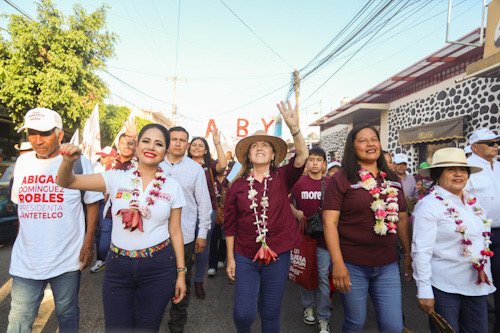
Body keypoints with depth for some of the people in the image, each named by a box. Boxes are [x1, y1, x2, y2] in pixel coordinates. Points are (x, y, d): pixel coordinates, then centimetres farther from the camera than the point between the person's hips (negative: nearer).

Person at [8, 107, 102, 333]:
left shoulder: (78, 162, -8)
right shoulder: (22, 162, 5)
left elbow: (92, 204, -4)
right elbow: (20, 204, 15)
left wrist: (88, 244, -8)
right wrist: (22, 241, 11)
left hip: (67, 259, -3)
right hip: (26, 260, 3)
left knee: (67, 314, 15)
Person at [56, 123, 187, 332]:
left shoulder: (172, 187, -3)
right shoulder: (117, 178, -3)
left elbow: (175, 232, 2)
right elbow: (66, 182, -5)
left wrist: (181, 272, 3)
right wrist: (68, 161, -27)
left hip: (158, 267, 0)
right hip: (118, 266, 1)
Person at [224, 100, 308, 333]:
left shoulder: (282, 178, -3)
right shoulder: (237, 185, -3)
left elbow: (302, 156, -21)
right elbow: (230, 225, 1)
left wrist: (294, 128, -36)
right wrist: (230, 258, 2)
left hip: (278, 255, 0)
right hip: (245, 256, 0)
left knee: (271, 314, 14)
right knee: (243, 313, 4)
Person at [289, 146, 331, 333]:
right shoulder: (299, 183, -2)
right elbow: (288, 202, 8)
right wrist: (296, 212, -9)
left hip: (324, 235, 0)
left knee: (324, 277, 3)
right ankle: (308, 307, 34)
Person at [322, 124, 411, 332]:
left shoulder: (392, 180, 8)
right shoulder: (341, 180, -8)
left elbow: (402, 219, 15)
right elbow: (329, 222, -13)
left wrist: (408, 253, 14)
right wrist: (337, 263, -19)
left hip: (388, 265, 4)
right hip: (352, 265, -4)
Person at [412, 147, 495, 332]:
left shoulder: (473, 202, 7)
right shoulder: (429, 205, -15)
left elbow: (482, 241, 17)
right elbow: (421, 251, -18)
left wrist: (486, 276, 16)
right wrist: (424, 290, -18)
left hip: (478, 286, 7)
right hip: (444, 288, -6)